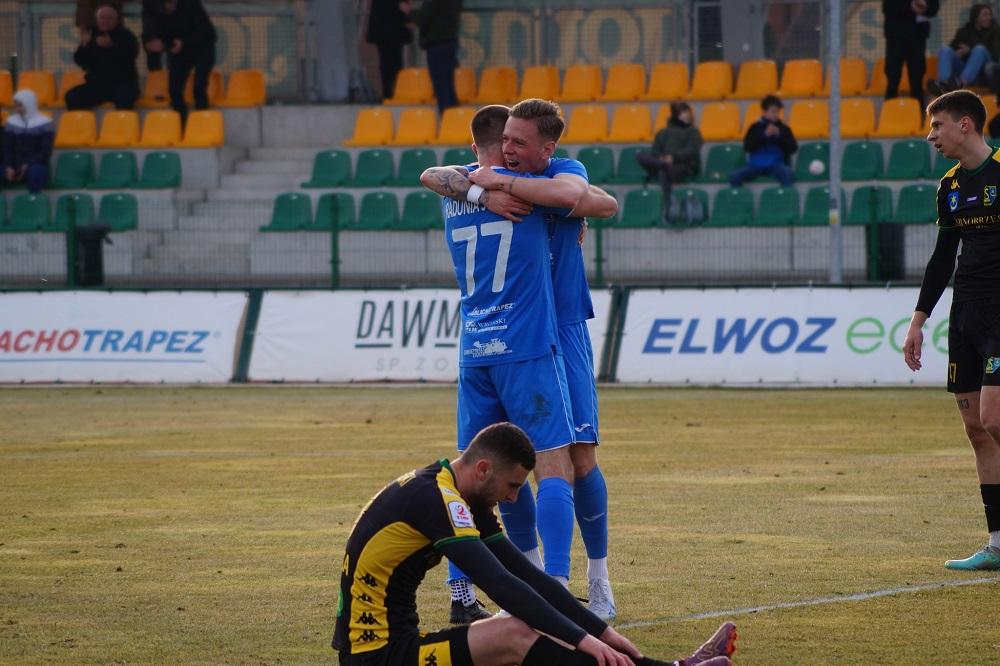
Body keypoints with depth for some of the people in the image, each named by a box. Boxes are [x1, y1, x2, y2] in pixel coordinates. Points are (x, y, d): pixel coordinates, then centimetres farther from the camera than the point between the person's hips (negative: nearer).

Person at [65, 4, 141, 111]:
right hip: (96, 84, 4)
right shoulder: (91, 35, 13)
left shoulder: (125, 35, 4)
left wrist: (111, 46, -27)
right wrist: (84, 46, -13)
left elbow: (131, 54, -15)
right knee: (72, 97, -21)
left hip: (122, 83, -4)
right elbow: (79, 60, 7)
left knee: (124, 98, -39)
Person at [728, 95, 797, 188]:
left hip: (776, 165, -1)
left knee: (786, 172, -36)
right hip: (756, 165, 1)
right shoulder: (755, 128, 6)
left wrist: (779, 136, -14)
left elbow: (793, 148, -1)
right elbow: (747, 147, -5)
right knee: (734, 176, -23)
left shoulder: (784, 129, 6)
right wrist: (765, 135, -14)